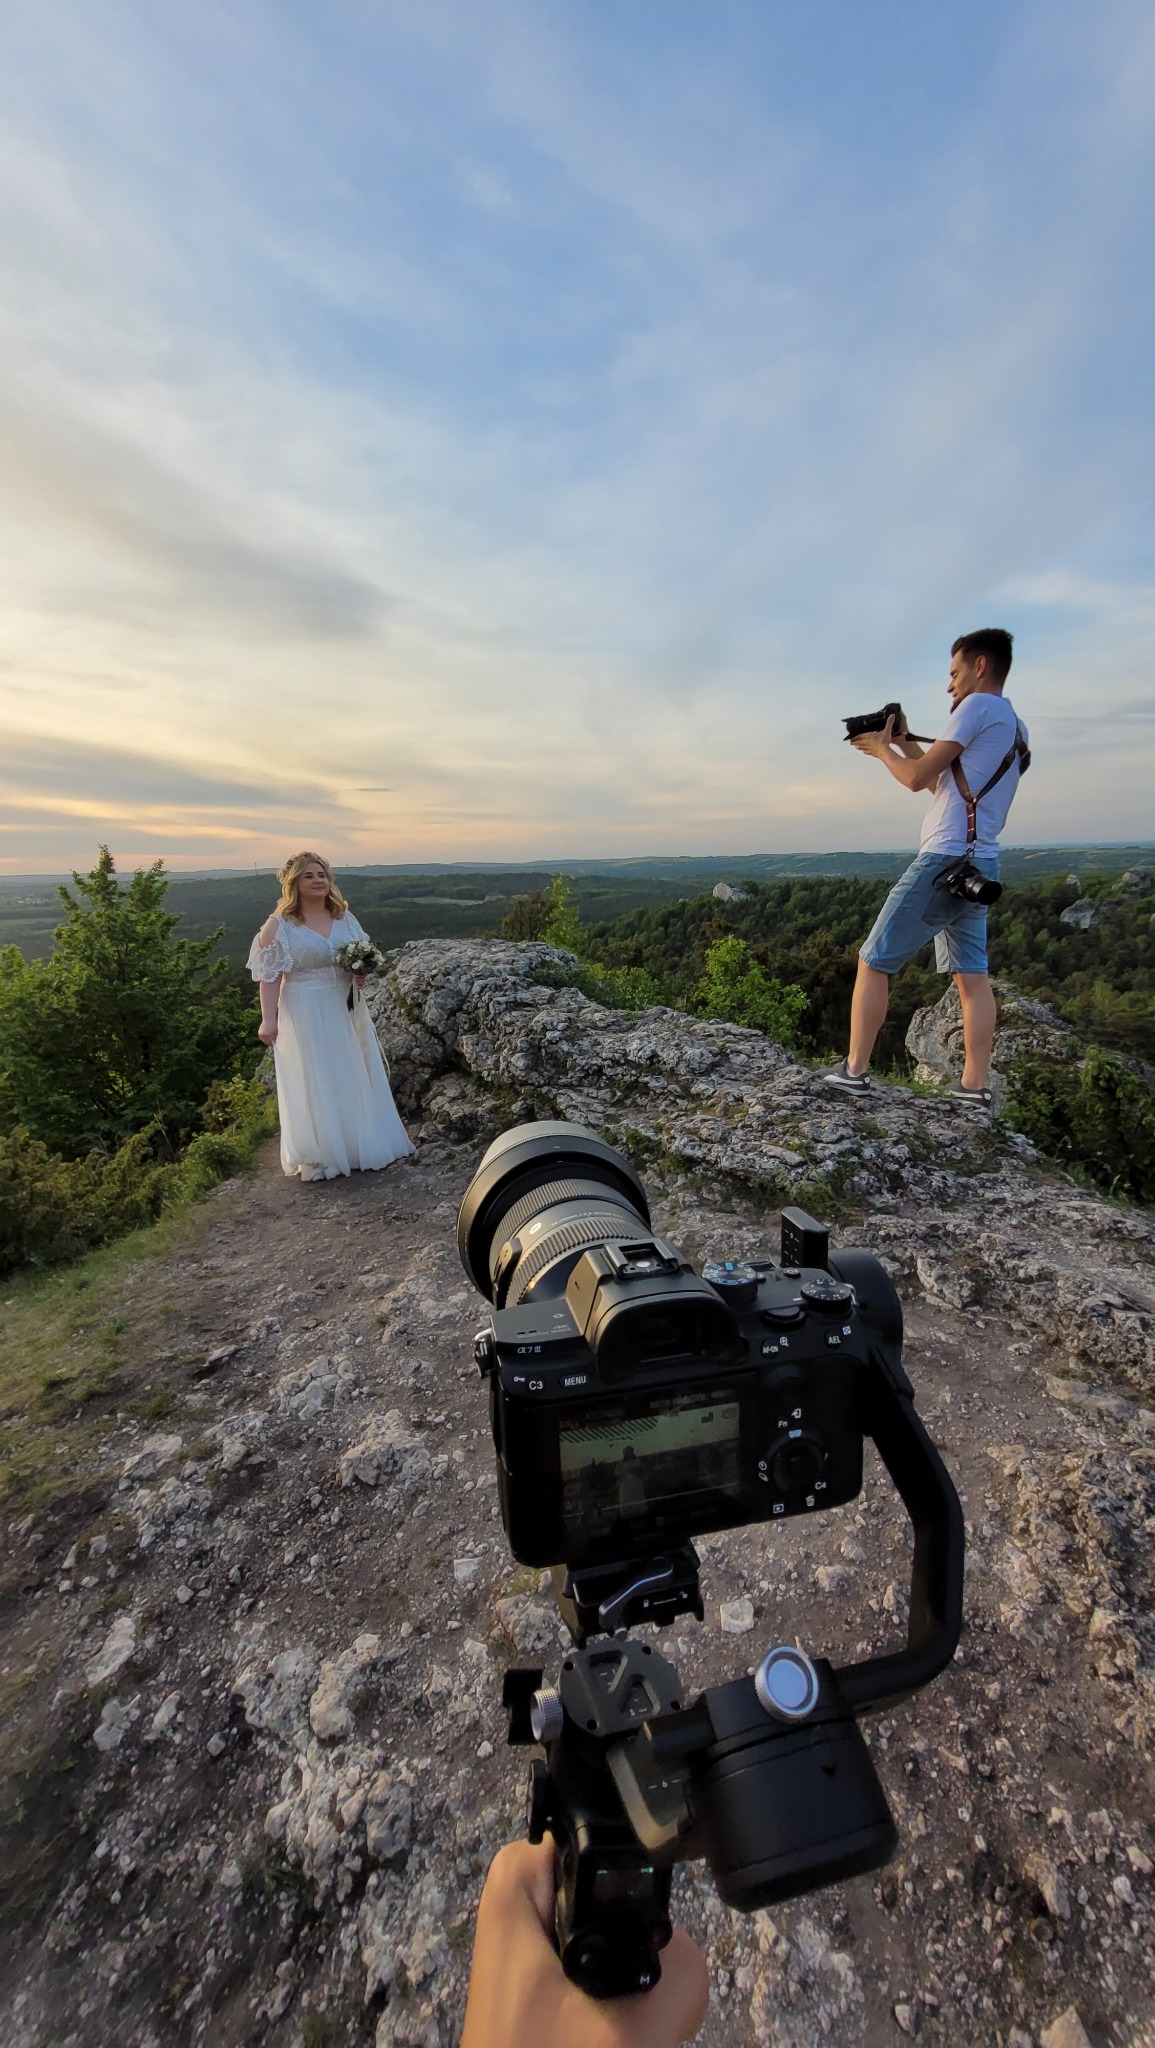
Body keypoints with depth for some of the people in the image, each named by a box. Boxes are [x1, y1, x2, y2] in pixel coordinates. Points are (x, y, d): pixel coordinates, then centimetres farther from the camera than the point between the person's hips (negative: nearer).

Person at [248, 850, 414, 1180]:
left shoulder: (344, 917, 5)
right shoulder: (280, 925, -8)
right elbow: (270, 976, -11)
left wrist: (363, 973, -6)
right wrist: (269, 1019, -17)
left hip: (345, 1008, 5)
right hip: (306, 1013, -5)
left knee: (353, 1077, 13)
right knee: (313, 1081, 4)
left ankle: (359, 1145, 30)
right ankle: (318, 1157, 17)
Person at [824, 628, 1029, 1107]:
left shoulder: (978, 707, -6)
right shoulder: (1014, 727, 22)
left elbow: (918, 779, -9)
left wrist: (883, 749, 8)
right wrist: (907, 745, 22)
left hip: (945, 860, -9)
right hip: (980, 865, 9)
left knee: (873, 961, -4)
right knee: (971, 973, 7)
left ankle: (854, 1070, -3)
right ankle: (975, 1083, 9)